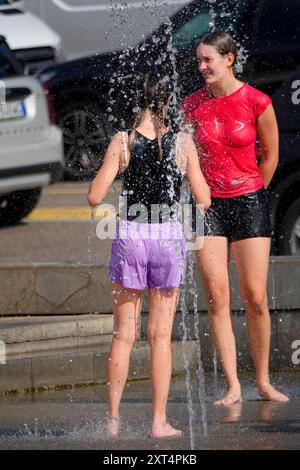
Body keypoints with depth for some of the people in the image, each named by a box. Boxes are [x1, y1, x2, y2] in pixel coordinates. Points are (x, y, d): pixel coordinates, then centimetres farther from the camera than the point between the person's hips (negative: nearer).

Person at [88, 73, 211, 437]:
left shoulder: (123, 142, -5)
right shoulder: (183, 143, -4)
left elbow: (94, 197, -6)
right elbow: (204, 200, 0)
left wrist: (104, 169, 14)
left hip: (130, 236, 0)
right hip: (168, 236, 0)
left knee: (123, 335, 9)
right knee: (160, 336, 6)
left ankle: (113, 418, 9)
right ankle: (159, 421, 4)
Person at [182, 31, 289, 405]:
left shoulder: (257, 103, -7)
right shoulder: (192, 105, 1)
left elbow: (270, 155, 4)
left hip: (249, 203, -2)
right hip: (208, 205, 2)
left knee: (255, 298, -2)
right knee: (217, 299, -4)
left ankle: (263, 381, 12)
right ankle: (233, 387, -1)